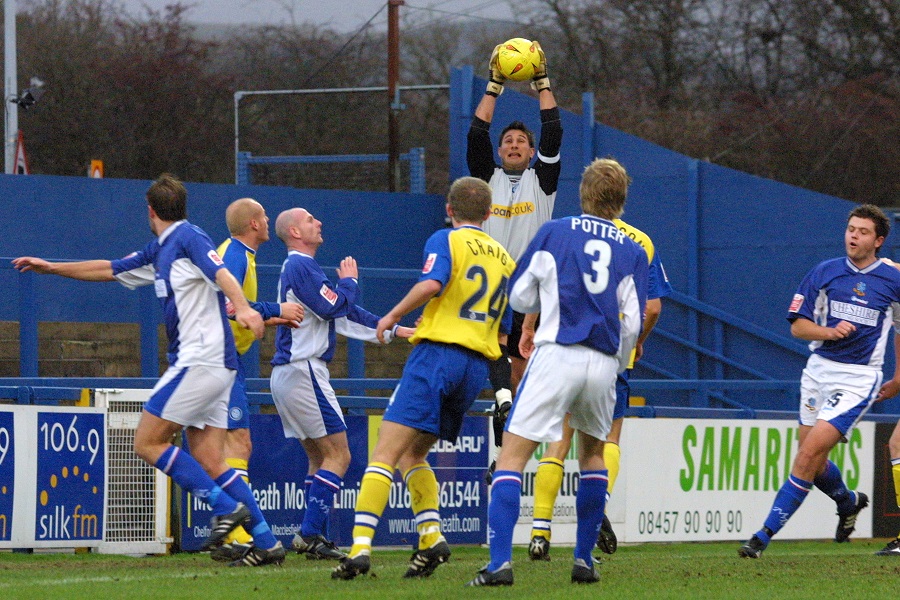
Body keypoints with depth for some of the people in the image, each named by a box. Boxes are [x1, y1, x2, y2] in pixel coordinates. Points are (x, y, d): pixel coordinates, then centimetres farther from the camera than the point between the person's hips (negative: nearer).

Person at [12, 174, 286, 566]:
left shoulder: (188, 237, -7)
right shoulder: (158, 252, 21)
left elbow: (222, 274, -23)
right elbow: (110, 270, 33)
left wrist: (242, 308, -42)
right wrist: (52, 268, 37)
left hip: (201, 360, -9)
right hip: (200, 364, 9)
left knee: (147, 442, -7)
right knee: (209, 463, 4)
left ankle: (226, 507, -10)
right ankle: (266, 543, 2)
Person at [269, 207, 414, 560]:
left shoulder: (303, 267, 21)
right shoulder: (300, 266, -11)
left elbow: (345, 317, 23)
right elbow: (332, 307, -19)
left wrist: (394, 331, 22)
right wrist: (349, 282, 0)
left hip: (288, 373, 11)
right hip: (302, 372, -11)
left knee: (319, 457, 13)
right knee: (338, 455, -10)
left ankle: (314, 536, 10)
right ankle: (309, 534, -14)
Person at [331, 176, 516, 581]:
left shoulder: (446, 241, 0)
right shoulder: (504, 257, 18)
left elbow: (431, 284, -20)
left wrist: (391, 318, -7)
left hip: (438, 354, -6)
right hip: (478, 364, 6)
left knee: (384, 453, -9)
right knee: (411, 454, 19)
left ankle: (361, 547, -22)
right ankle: (431, 536, 3)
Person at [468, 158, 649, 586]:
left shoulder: (554, 233, 4)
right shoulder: (633, 252, 8)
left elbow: (519, 298, 8)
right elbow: (632, 325, 5)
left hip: (556, 356, -3)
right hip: (603, 365, 3)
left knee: (512, 457, -3)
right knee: (592, 454, 26)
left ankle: (499, 562, -19)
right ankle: (584, 560, 21)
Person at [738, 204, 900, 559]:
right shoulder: (824, 273, 3)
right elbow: (798, 325, 4)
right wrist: (829, 332, -15)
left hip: (859, 379, -4)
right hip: (819, 369, 4)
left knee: (811, 452, -16)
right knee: (813, 461, 10)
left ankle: (766, 534, -16)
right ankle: (848, 502, 43)